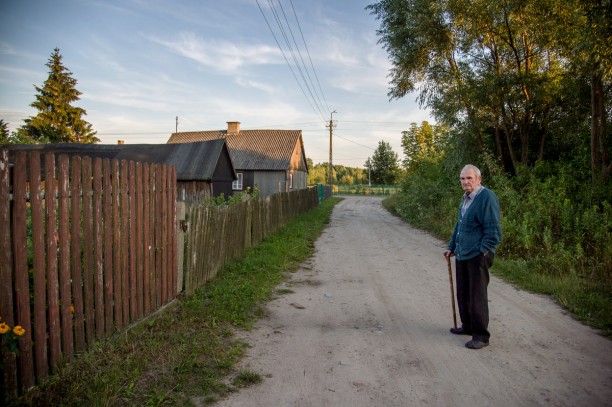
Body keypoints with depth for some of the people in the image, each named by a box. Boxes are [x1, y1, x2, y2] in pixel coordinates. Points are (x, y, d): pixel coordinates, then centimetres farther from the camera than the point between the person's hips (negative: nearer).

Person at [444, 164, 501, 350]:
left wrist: (483, 252, -20)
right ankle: (468, 326, 33)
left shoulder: (487, 197, -14)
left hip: (477, 256, -9)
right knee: (463, 294, 17)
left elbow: (493, 230, -18)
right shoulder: (466, 198, 14)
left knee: (477, 297, -1)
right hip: (462, 255, 9)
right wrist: (452, 247, 22)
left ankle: (481, 336, 11)